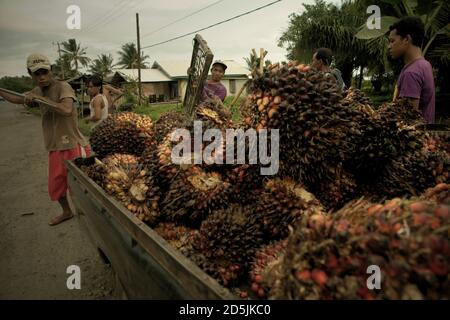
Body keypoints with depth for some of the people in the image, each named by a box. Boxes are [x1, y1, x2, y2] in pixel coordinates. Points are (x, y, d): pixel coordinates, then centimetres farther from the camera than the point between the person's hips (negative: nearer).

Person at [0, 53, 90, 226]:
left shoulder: (63, 87, -13)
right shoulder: (38, 90, 10)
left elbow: (67, 110, -33)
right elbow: (18, 99, 31)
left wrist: (40, 98, -25)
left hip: (74, 147, -8)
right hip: (55, 149, 8)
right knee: (55, 187, 21)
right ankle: (66, 212, 44)